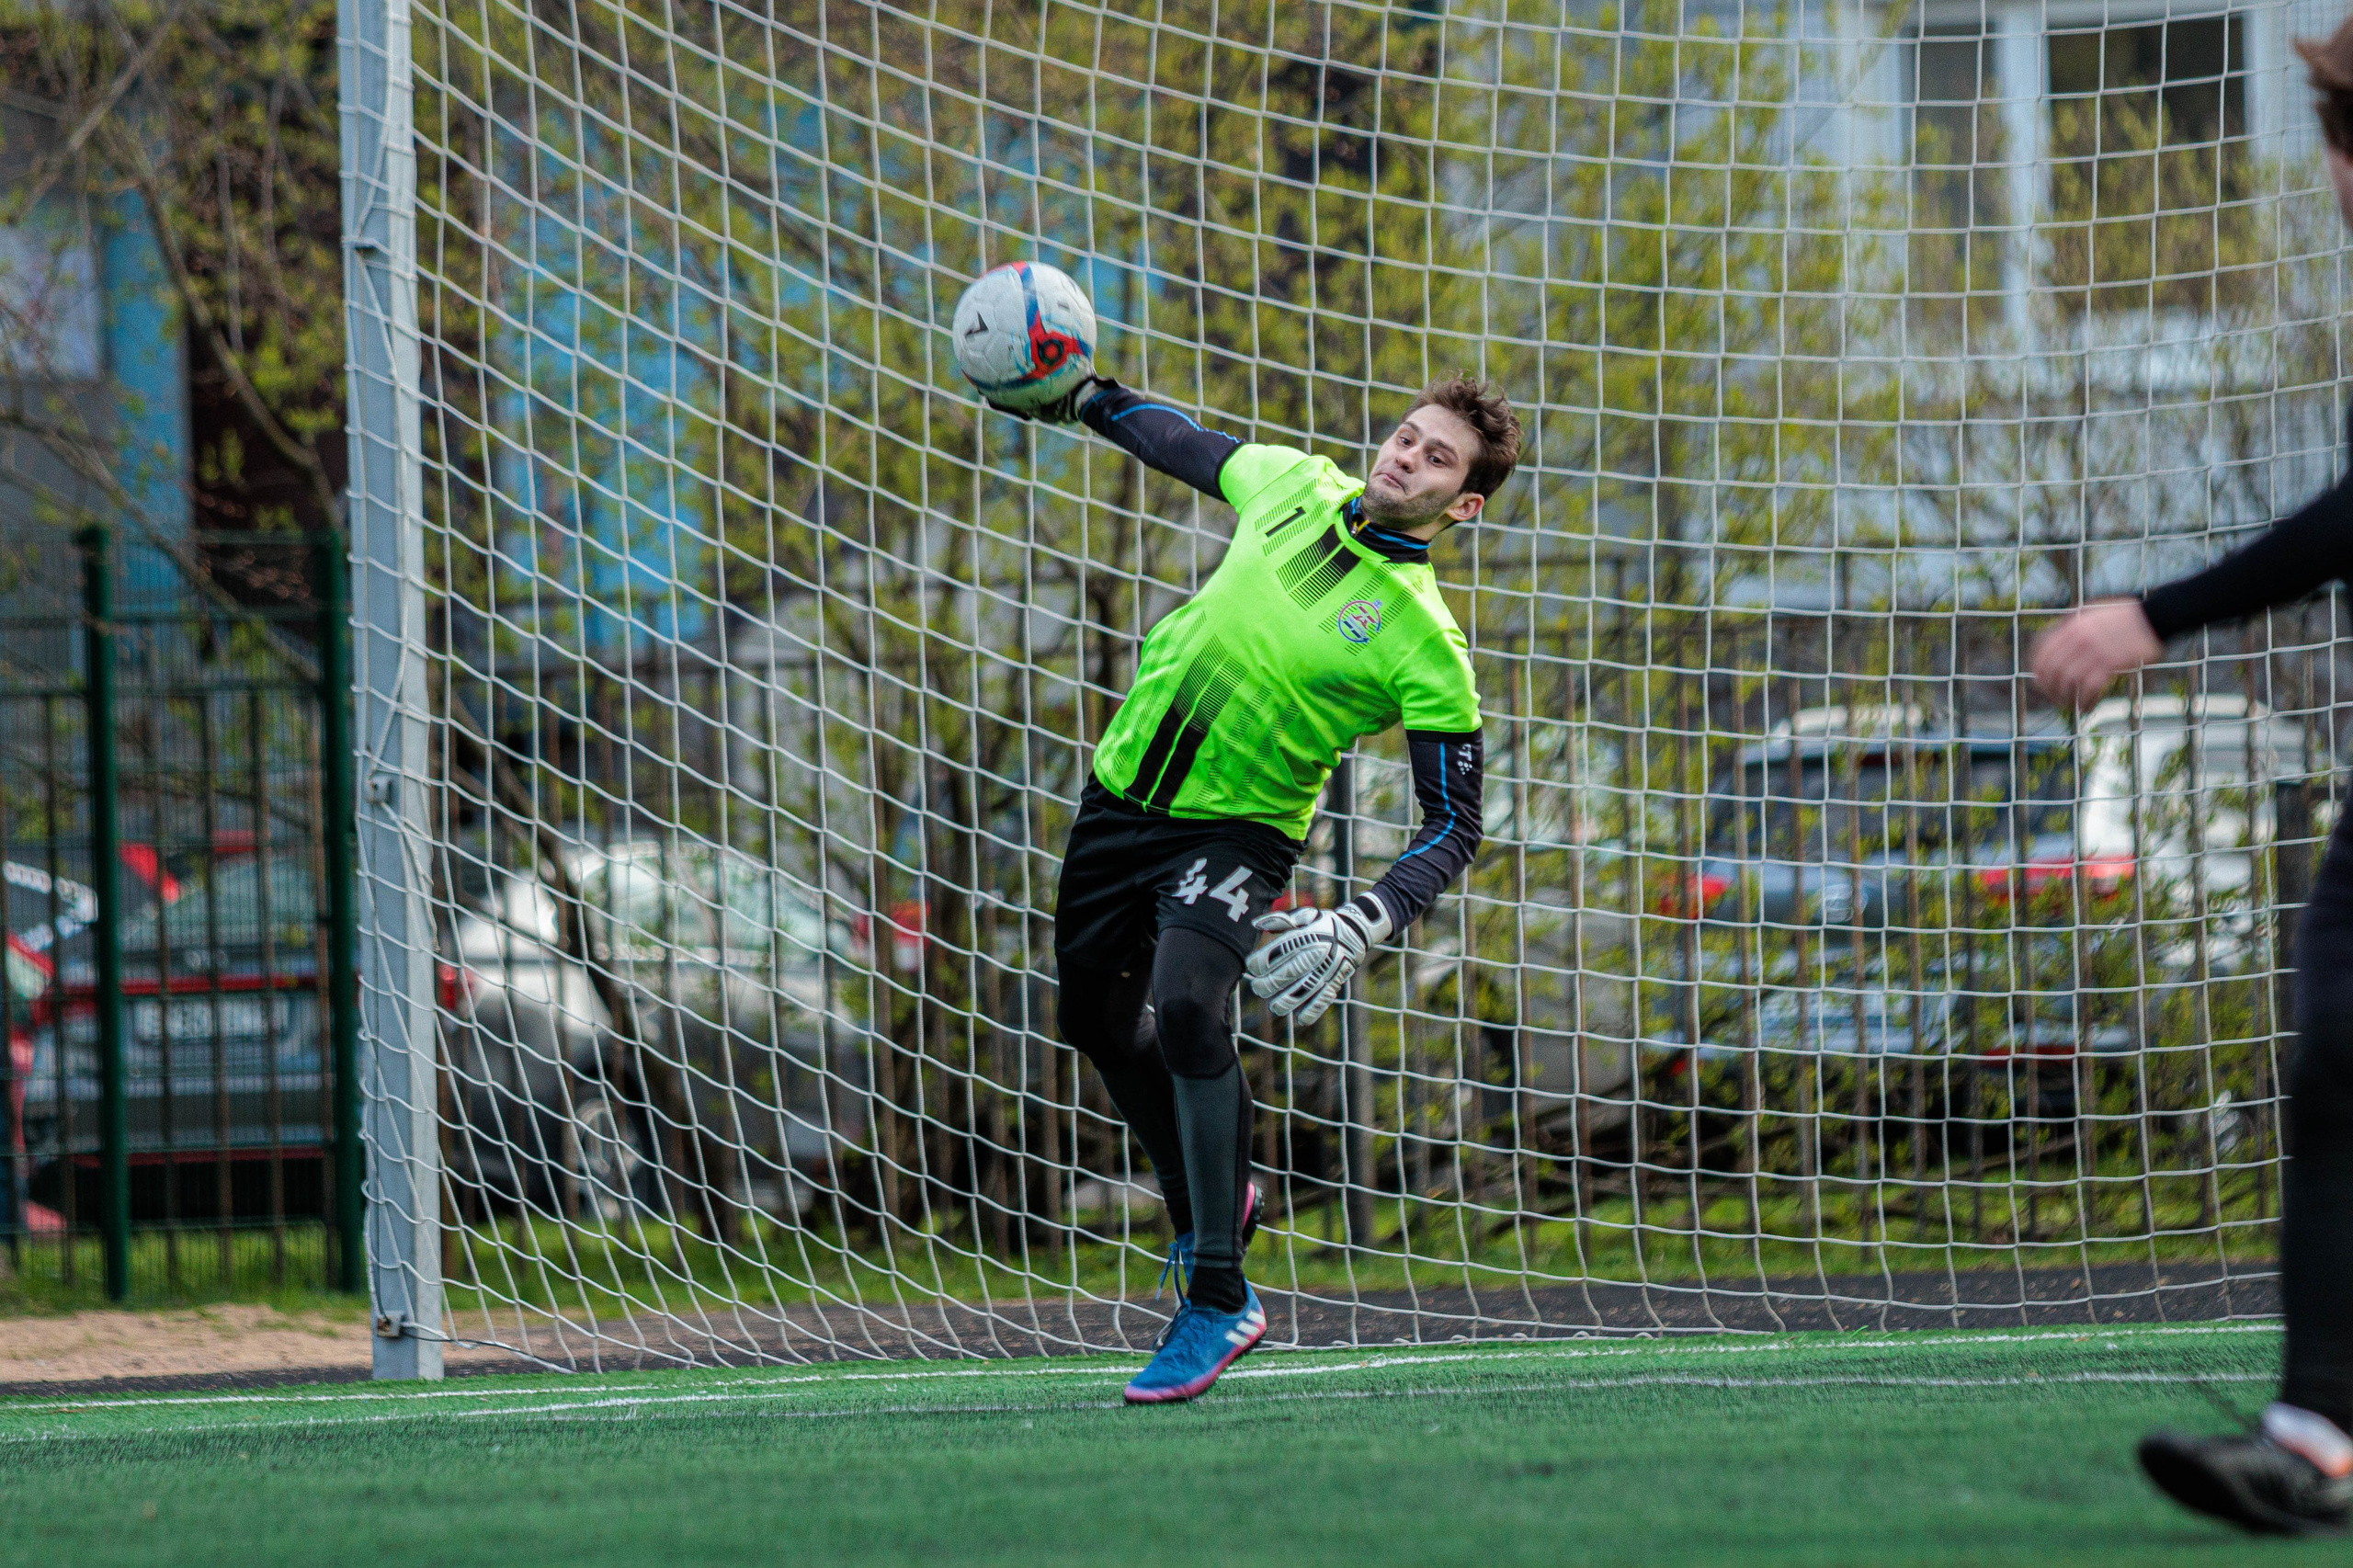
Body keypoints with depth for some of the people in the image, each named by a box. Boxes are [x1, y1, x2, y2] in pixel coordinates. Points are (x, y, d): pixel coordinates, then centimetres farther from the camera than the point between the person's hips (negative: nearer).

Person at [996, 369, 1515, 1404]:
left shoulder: (1425, 645, -17)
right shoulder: (1293, 486, -3)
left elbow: (1452, 829, -15)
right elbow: (1192, 450, 20)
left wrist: (1362, 927, -29)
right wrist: (1088, 400, 25)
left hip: (1237, 833, -6)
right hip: (1122, 791, 6)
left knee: (1185, 1009, -30)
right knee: (1098, 1020, 15)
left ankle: (1218, 1298, -19)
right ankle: (1208, 1206, 43)